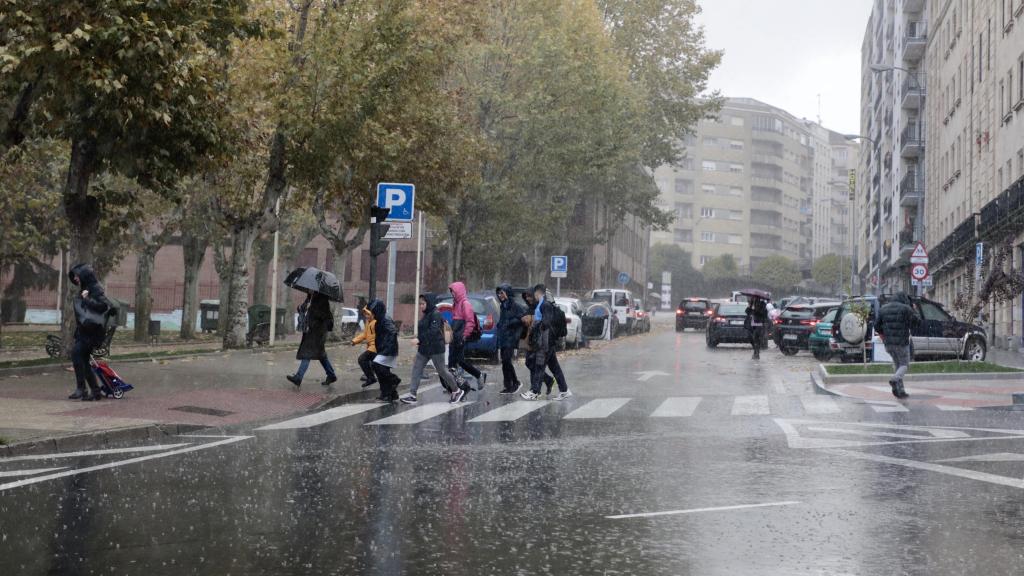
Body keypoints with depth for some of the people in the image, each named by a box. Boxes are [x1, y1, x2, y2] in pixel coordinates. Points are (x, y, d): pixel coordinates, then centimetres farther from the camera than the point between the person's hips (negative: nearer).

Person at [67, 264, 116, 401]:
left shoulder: (96, 289, -12)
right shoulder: (85, 290, 16)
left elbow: (102, 305, -27)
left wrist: (86, 299, -22)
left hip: (92, 332, -10)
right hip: (84, 332, 10)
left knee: (76, 352, -23)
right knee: (84, 361, 10)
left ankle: (81, 389, -25)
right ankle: (96, 391, 17)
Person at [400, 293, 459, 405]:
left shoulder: (436, 315, -15)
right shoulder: (425, 315, 14)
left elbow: (433, 331, -26)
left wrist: (419, 339, -31)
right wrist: (420, 341, 9)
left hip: (435, 348, -9)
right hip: (424, 348, 9)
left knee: (442, 371, 3)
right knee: (416, 369, -2)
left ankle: (456, 390, 21)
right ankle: (412, 394, -5)